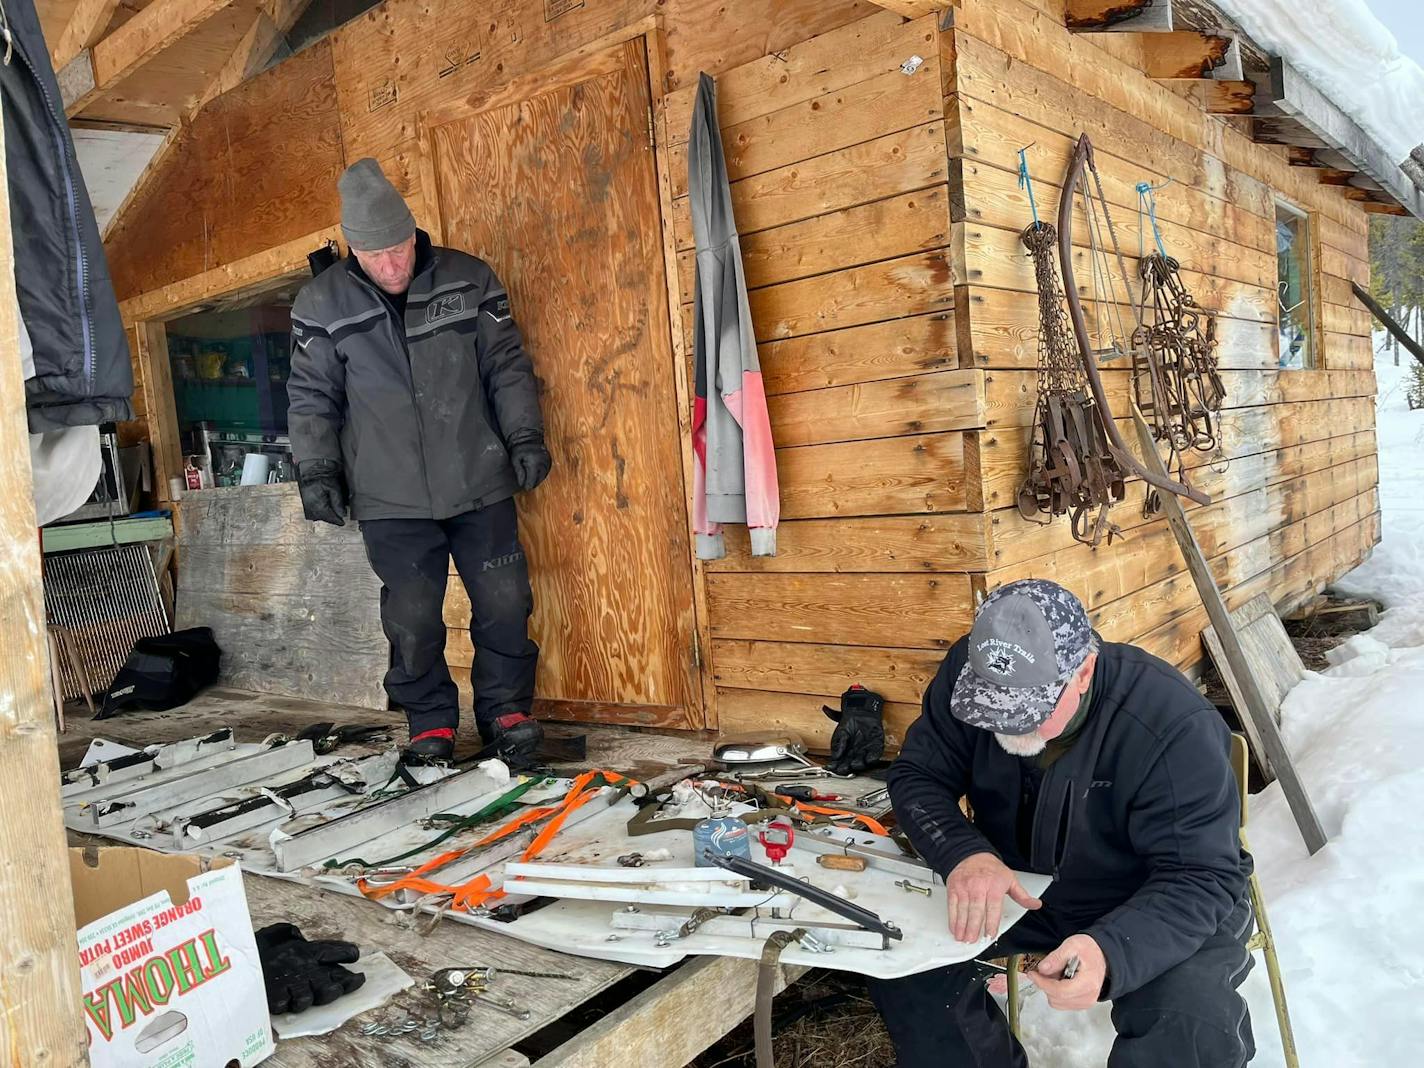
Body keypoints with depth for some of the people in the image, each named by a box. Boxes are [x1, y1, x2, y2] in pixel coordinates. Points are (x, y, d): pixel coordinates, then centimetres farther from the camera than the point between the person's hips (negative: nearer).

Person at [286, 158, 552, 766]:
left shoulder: (469, 280, 1)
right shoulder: (322, 304, 1)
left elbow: (507, 367, 7)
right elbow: (311, 398, 7)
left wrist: (525, 437, 1)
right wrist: (316, 471, 1)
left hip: (480, 486, 1)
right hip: (391, 500, 0)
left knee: (505, 602, 4)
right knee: (412, 619, 3)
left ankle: (505, 709, 23)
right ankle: (431, 723, 22)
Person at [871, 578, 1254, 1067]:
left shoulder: (1174, 727, -32)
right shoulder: (971, 673, -19)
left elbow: (1204, 878, -30)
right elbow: (919, 775, -12)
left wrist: (1111, 952, -49)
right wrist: (963, 853, -34)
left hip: (1160, 905, -3)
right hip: (1018, 889, 4)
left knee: (1195, 1025, -32)